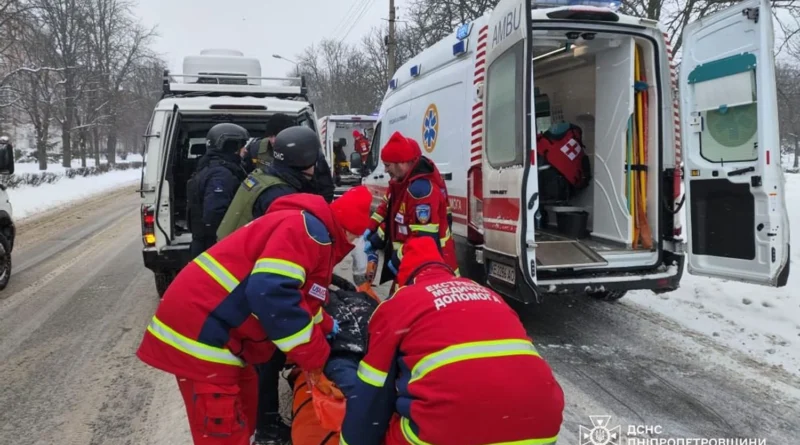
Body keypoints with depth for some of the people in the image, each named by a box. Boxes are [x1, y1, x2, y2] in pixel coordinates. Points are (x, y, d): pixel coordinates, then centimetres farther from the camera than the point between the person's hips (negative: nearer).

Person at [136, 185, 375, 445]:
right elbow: (270, 292, -28)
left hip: (208, 328, 10)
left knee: (245, 403, 23)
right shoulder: (310, 228, -16)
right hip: (199, 333, -10)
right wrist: (313, 358, -19)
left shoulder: (315, 236, 17)